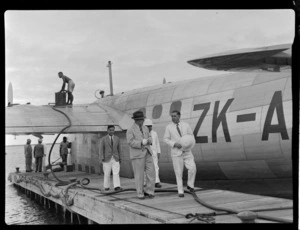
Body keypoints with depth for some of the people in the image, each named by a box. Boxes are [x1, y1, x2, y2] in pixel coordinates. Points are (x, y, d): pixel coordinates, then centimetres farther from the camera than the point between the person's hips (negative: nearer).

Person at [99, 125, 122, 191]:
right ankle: (106, 187, 15)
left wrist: (120, 158, 9)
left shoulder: (117, 138, 7)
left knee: (116, 173, -9)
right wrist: (102, 158, -12)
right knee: (107, 174, 4)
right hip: (107, 159, -2)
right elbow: (101, 149, -4)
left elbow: (118, 149, 11)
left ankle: (117, 187, -15)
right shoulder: (103, 139, -1)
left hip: (115, 159, 2)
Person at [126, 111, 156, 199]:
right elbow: (131, 142, -18)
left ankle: (148, 191, 10)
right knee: (139, 175, -1)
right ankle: (140, 193, 12)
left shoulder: (145, 128, 11)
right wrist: (141, 143, -28)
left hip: (147, 153, 5)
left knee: (151, 173, -2)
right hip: (137, 155, -5)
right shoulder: (130, 130, -9)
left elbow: (149, 138, 16)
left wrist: (148, 140, -8)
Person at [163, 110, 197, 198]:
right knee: (179, 173, -1)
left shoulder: (186, 125, 2)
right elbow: (166, 139, -2)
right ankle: (180, 191, 11)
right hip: (176, 152, -1)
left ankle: (190, 185, 10)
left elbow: (191, 137, 8)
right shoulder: (169, 127, -2)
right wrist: (175, 144, -19)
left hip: (187, 152, 1)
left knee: (192, 168, -14)